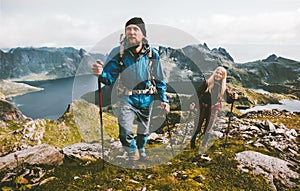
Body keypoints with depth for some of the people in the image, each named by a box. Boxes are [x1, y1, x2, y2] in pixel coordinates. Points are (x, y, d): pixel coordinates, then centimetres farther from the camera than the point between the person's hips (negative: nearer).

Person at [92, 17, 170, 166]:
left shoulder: (152, 54, -11)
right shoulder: (118, 53, -14)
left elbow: (160, 80, 1)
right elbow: (110, 78, -13)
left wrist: (164, 100, -1)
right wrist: (101, 73, -35)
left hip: (146, 98, 2)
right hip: (127, 98, -2)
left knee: (144, 130, 19)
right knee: (125, 131, -16)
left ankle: (141, 151, 49)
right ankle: (132, 153, 17)